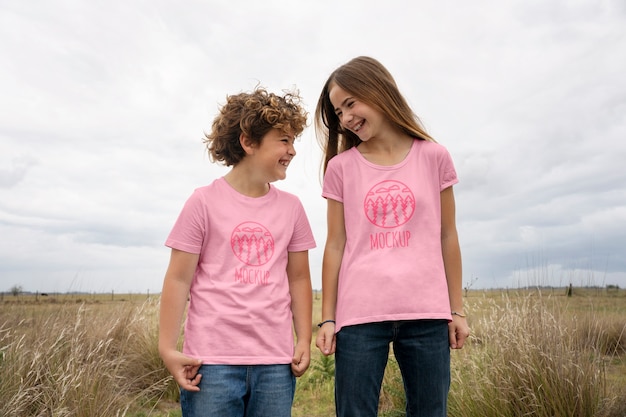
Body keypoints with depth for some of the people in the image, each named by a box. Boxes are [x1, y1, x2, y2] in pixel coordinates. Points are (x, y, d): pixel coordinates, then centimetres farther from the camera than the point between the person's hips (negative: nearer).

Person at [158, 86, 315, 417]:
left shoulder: (291, 208, 6)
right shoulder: (205, 202, -4)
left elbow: (298, 279, 9)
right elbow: (179, 279, -3)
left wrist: (304, 341, 6)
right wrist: (167, 348, -5)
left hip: (276, 362, 3)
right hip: (212, 361, -3)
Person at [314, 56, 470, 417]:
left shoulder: (433, 157, 5)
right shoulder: (341, 168, 4)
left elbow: (447, 236, 8)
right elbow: (336, 245, 4)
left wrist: (457, 310, 8)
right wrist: (328, 318, 2)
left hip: (427, 313, 1)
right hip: (359, 315, 0)